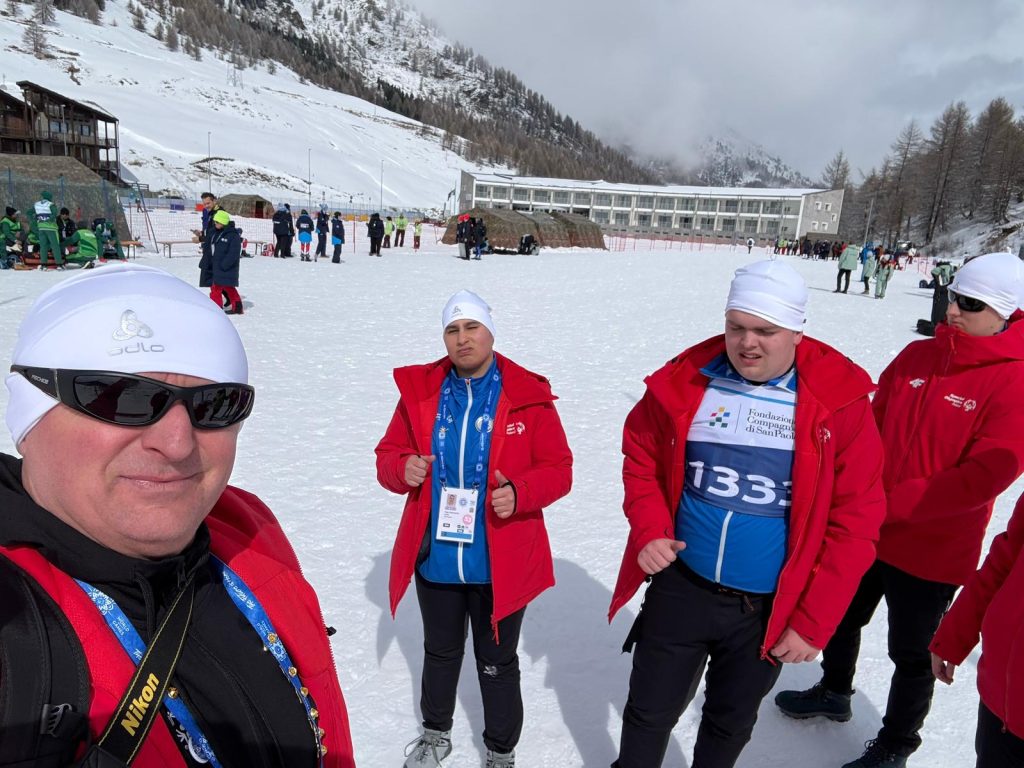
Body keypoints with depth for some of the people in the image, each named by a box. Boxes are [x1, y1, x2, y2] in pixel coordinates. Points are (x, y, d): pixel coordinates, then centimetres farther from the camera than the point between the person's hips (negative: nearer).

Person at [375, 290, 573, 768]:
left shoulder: (529, 395, -10)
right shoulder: (420, 389, -2)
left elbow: (558, 469, -7)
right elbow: (388, 455, 5)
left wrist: (520, 493, -26)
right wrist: (403, 469, -18)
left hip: (502, 565, -3)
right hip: (435, 560, 3)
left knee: (497, 663, 16)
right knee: (440, 653, 26)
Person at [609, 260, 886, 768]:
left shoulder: (840, 401, -13)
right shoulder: (685, 380, -9)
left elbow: (854, 520, -11)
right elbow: (640, 455, 5)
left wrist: (813, 623, -10)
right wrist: (649, 530, -9)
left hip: (770, 610, 0)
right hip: (680, 588, 1)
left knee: (731, 721, 23)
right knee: (650, 710, 17)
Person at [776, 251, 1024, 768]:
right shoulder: (917, 356, 0)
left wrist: (892, 503, -22)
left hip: (932, 551, -5)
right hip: (865, 530, 6)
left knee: (909, 653, 14)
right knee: (842, 618, 23)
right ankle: (834, 693, 49)